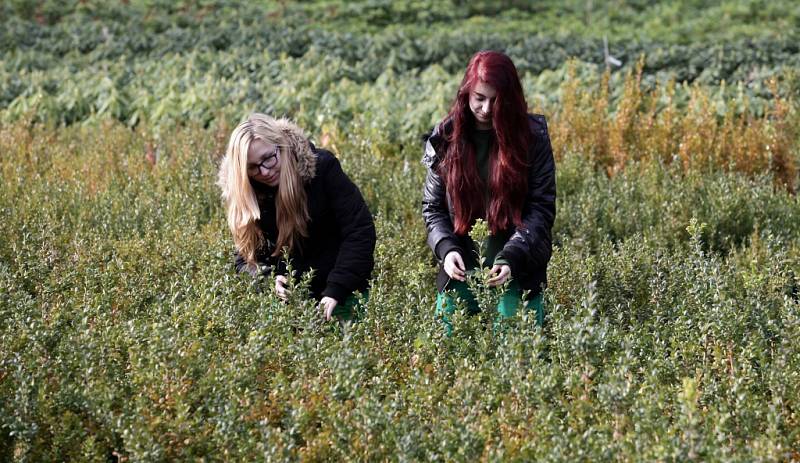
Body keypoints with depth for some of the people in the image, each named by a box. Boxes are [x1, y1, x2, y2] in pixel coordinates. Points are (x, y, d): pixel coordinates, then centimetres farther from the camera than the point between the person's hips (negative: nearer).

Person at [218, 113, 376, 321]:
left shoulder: (321, 167, -15)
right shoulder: (245, 196, -5)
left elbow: (360, 231, -18)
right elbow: (245, 259, 0)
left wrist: (335, 290, -26)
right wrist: (268, 279, -22)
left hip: (340, 292, -3)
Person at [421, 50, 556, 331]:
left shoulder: (532, 136, -5)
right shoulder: (446, 136, 0)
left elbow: (541, 208, -6)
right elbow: (432, 206, 5)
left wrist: (511, 258, -19)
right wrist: (446, 249, -13)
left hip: (517, 272, -2)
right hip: (460, 269, 2)